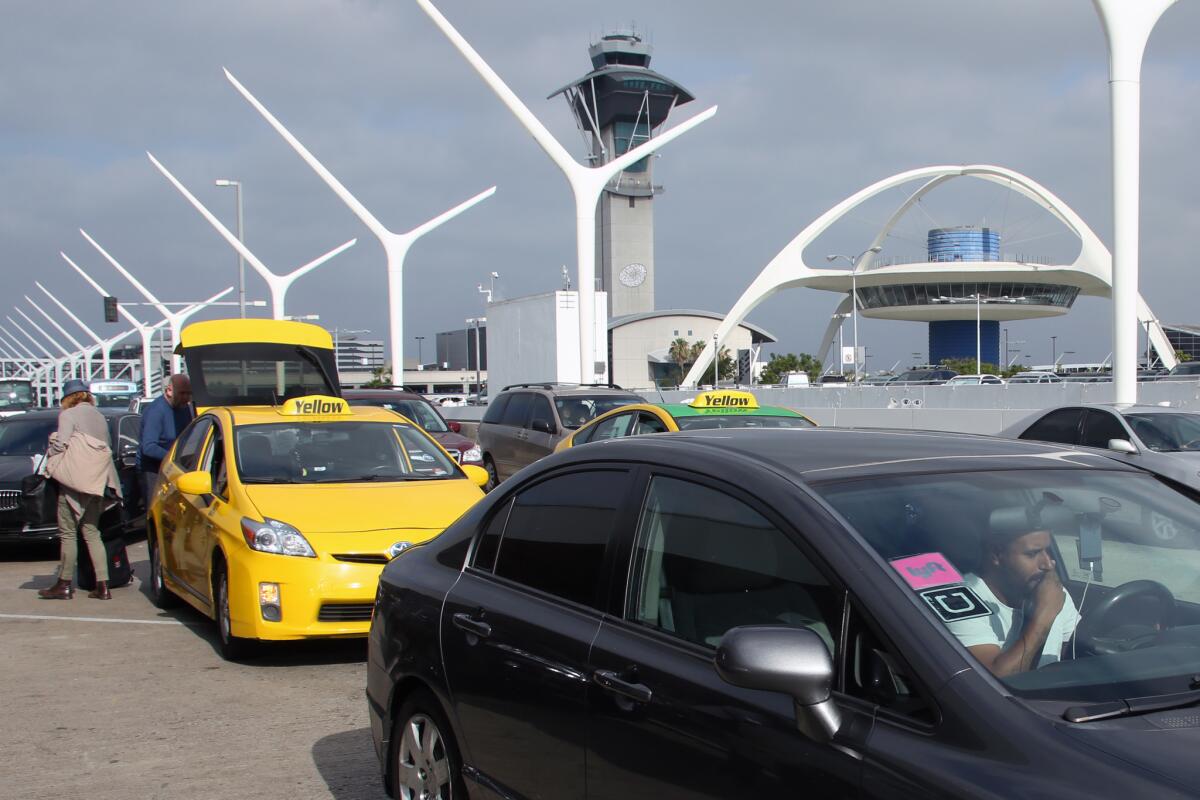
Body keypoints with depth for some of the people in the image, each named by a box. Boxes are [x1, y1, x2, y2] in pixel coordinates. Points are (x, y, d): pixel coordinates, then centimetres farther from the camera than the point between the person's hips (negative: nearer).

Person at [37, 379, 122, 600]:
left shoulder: (69, 414, -3)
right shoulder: (99, 417, 17)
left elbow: (60, 444, -10)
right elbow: (106, 447, 12)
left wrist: (50, 463, 6)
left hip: (74, 480, -7)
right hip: (97, 481, 7)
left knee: (68, 532, 0)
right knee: (91, 531, 9)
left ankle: (64, 584, 4)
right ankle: (102, 585, 3)